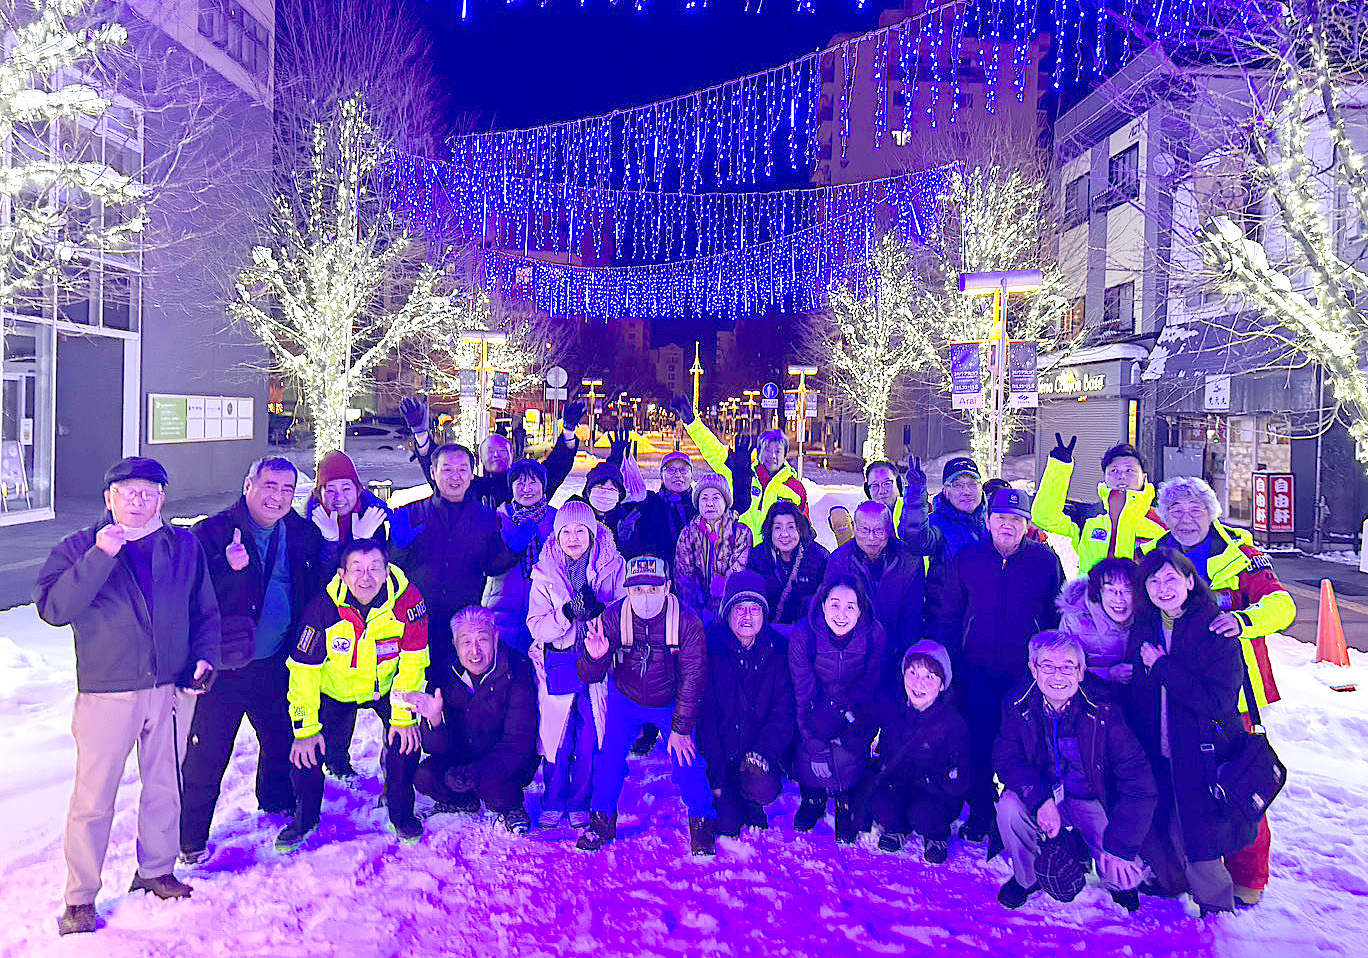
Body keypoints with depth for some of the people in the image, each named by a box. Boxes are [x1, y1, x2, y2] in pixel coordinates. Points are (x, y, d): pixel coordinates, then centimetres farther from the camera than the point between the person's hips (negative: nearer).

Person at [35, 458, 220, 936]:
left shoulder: (185, 546, 6)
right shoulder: (78, 548, -2)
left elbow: (205, 611, 14)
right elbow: (52, 608, -16)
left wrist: (204, 657, 0)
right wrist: (100, 557, -23)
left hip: (170, 688, 3)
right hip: (106, 693, -3)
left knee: (164, 789, 16)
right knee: (93, 800, 3)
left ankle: (157, 871, 35)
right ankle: (80, 898, 21)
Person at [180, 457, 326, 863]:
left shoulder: (302, 533, 3)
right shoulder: (212, 532, -11)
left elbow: (316, 590, 11)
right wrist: (228, 567, -35)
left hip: (274, 663, 5)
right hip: (223, 666, -4)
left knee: (281, 738, 22)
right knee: (207, 755, 3)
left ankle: (276, 801, 47)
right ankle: (191, 837, 21)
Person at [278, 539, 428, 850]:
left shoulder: (407, 600, -28)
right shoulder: (324, 608, -27)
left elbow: (413, 661, -18)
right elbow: (304, 669, -19)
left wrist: (404, 715, -19)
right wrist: (305, 729, -19)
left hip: (386, 686, 0)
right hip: (335, 688, 1)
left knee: (405, 738, -17)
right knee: (306, 750, -10)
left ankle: (400, 812, 11)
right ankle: (305, 818, 20)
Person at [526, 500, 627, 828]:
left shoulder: (613, 566, 0)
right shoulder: (544, 573, 2)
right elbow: (536, 627, -4)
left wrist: (599, 610, -22)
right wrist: (568, 612, -22)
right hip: (557, 665, 1)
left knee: (591, 739, 2)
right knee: (555, 736, 4)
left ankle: (581, 804, 22)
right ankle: (553, 803, 24)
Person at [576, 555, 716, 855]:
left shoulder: (687, 622, -26)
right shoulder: (613, 617, -23)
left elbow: (692, 679, -16)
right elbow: (590, 677, -23)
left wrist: (681, 728, -15)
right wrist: (594, 657, -46)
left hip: (671, 703, -1)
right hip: (626, 699, 1)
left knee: (686, 759, -11)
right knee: (610, 757, -7)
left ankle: (701, 821, 15)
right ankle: (602, 820, 19)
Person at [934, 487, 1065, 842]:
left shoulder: (1046, 560, 0)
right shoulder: (966, 559, 2)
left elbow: (1060, 616, 6)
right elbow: (949, 616, 8)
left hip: (1029, 675, -1)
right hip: (979, 673, 1)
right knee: (979, 746, 9)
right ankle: (979, 816, 27)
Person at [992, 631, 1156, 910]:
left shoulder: (1104, 709, -20)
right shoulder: (1018, 705, -13)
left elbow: (1139, 782, -20)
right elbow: (1006, 759, -13)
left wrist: (1120, 846, -26)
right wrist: (1040, 800, -33)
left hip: (1095, 802, -2)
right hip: (1044, 795, 2)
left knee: (1123, 875, -22)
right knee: (1010, 805, -28)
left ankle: (1119, 881, 19)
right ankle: (1026, 877, 2)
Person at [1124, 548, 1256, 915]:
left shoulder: (1216, 630, -13)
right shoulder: (1142, 630, 3)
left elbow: (1218, 700, -22)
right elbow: (1133, 696, 12)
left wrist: (1162, 667, -20)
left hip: (1200, 755, -5)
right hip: (1154, 755, 5)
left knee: (1194, 834, 2)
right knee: (1153, 827, 15)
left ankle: (1217, 904, 27)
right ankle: (1170, 882, 42)